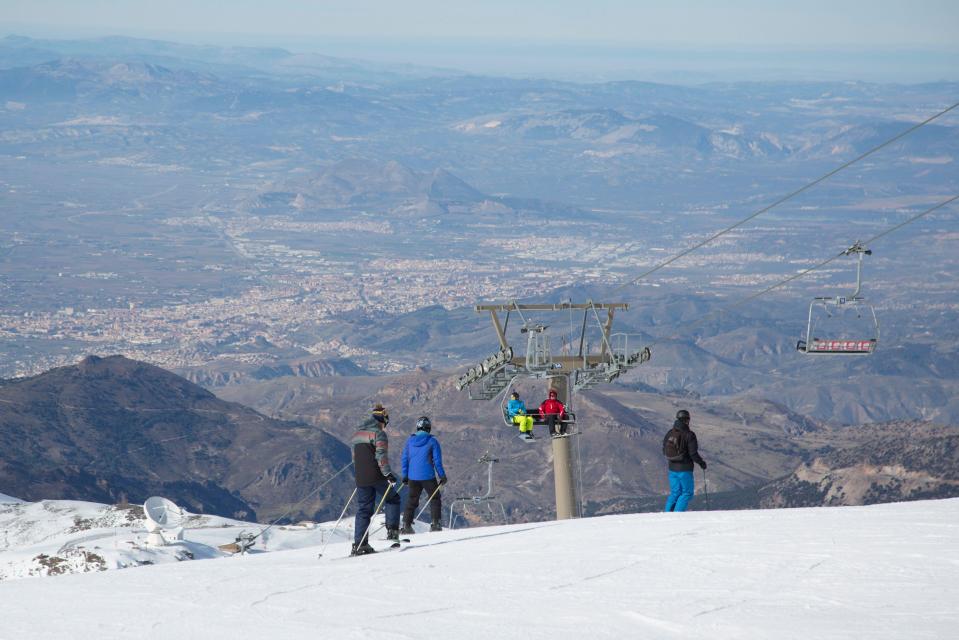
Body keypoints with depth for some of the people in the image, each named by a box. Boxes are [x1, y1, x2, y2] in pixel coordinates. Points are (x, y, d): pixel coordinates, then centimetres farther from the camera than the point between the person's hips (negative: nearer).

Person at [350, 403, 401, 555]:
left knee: (363, 509, 8)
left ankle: (359, 545, 2)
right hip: (377, 477, -6)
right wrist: (388, 473, -18)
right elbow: (381, 456, -19)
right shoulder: (379, 433, -9)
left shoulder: (357, 434, 16)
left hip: (361, 478, 6)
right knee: (393, 499, 15)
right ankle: (392, 530, 3)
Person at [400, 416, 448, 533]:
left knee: (411, 501, 13)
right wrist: (442, 476, 2)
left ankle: (406, 525, 8)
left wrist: (405, 475, 14)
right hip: (428, 477, -3)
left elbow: (405, 459, 7)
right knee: (435, 499, 10)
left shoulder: (410, 440, 4)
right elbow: (437, 461, -7)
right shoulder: (432, 441, -6)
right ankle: (435, 523, 2)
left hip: (413, 477, 4)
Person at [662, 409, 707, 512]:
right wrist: (701, 462, 1)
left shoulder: (670, 433, 2)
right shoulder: (689, 435, -15)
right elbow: (693, 453, -17)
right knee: (687, 493, 6)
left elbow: (664, 451, 9)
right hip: (685, 469, -6)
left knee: (675, 493, 17)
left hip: (672, 469, 6)